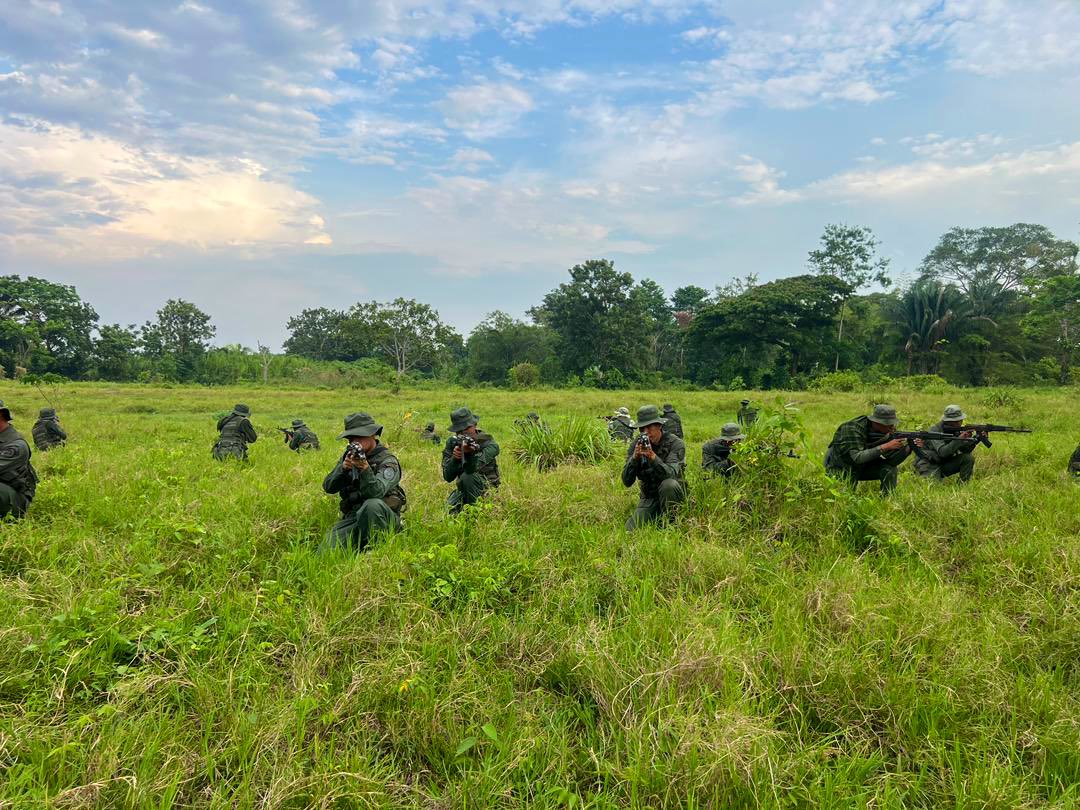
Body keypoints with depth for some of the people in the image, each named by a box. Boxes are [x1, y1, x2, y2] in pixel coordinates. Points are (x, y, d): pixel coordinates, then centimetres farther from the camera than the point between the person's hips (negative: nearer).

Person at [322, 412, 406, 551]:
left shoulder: (387, 460, -8)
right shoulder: (348, 456, 10)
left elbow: (376, 492, -25)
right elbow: (328, 487, 1)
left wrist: (365, 468, -43)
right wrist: (343, 468, -18)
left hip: (382, 517, -2)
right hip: (352, 517, 3)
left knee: (372, 504, -39)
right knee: (325, 552, -24)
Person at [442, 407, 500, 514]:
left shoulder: (489, 444, -17)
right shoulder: (452, 442, -5)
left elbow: (473, 469, -34)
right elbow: (447, 477, -11)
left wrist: (470, 452, -53)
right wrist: (454, 458, -29)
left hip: (487, 488, -3)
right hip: (463, 488, 4)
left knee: (467, 476, -31)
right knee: (449, 509, -21)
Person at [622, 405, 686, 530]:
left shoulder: (675, 443, -14)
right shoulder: (635, 446, -5)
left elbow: (671, 474, -30)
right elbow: (627, 482, -11)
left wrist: (653, 457, -47)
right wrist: (635, 457, -29)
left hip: (671, 494, -2)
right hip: (649, 498, 3)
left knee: (668, 484, -36)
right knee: (631, 529, -17)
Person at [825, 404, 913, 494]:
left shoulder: (886, 430, -9)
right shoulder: (853, 429, -30)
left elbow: (890, 457, -13)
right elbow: (857, 458, -39)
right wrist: (885, 447, -41)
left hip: (863, 467, 5)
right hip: (840, 469, -5)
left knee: (889, 469, -17)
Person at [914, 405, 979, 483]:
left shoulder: (956, 430, 1)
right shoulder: (935, 431, -21)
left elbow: (965, 450, -2)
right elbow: (942, 452, -34)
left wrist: (976, 439, -19)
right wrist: (959, 439, -38)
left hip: (944, 464, 7)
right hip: (928, 466, -7)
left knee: (968, 458, -10)